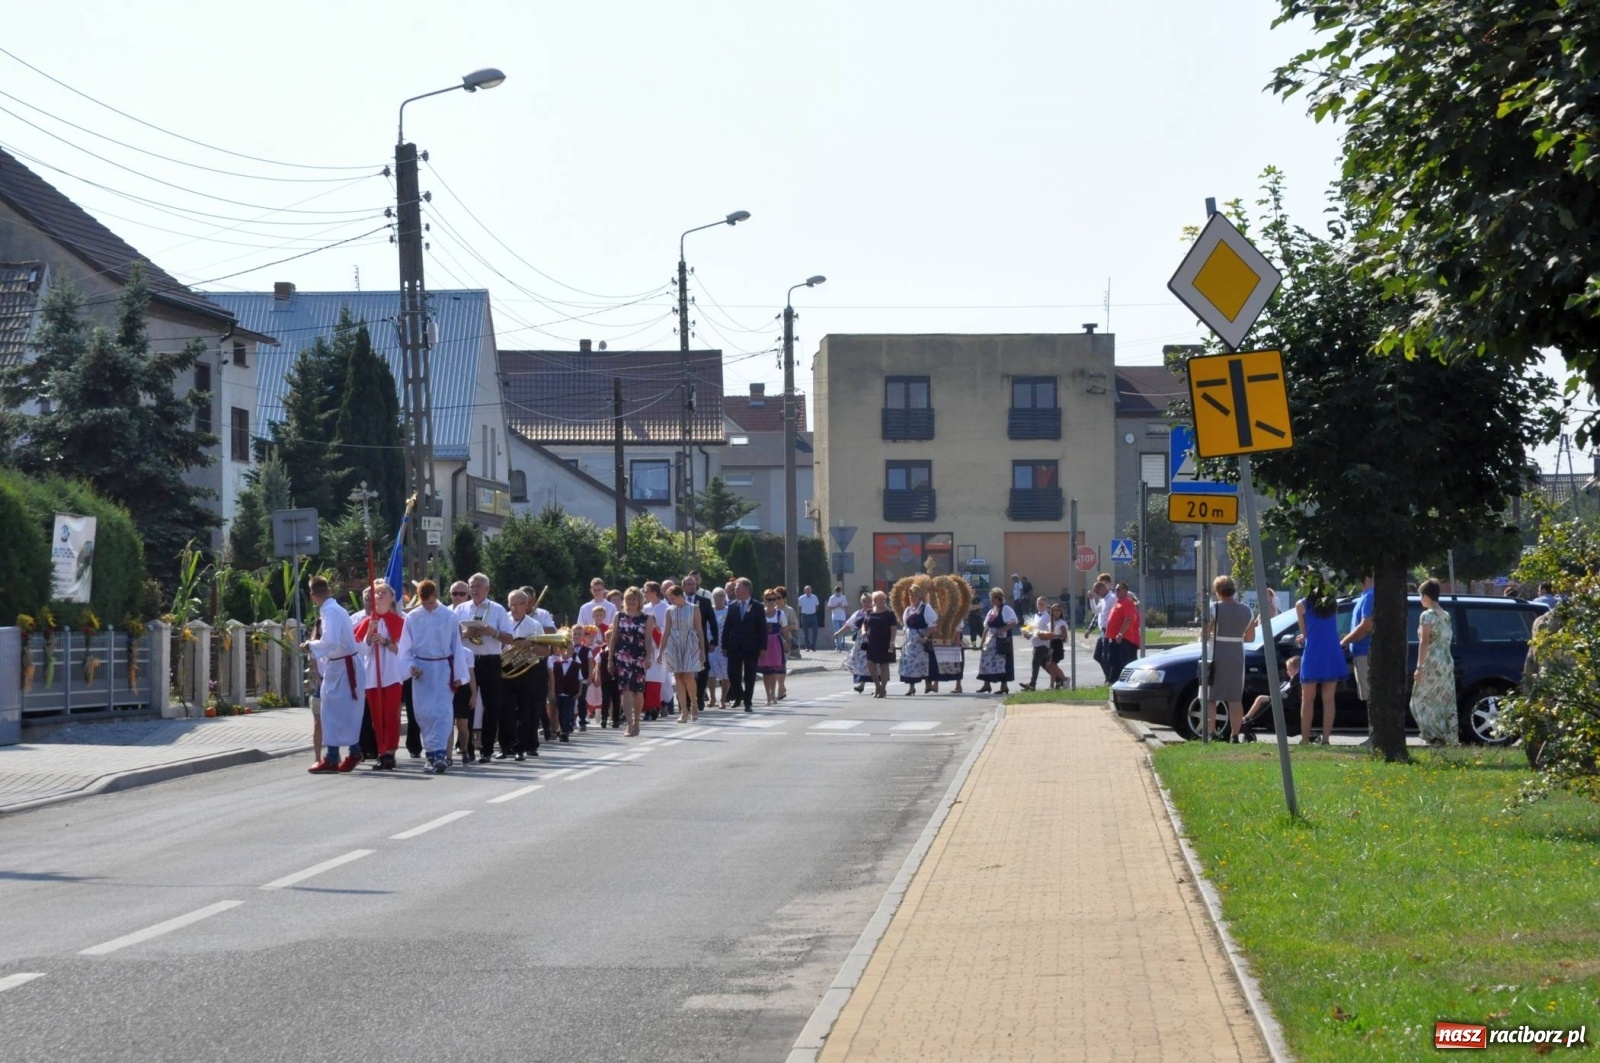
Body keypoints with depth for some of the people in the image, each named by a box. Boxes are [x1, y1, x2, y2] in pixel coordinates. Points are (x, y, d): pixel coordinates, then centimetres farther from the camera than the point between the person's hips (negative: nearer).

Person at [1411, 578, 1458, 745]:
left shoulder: (1427, 615, -11)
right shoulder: (1446, 616, 12)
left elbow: (1424, 642, -16)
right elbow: (1447, 639, 14)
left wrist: (1419, 667, -17)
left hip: (1432, 664, -8)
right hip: (1447, 663, 8)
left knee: (1422, 700, 0)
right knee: (1445, 701, 9)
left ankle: (1436, 736, -6)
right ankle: (1451, 736, 5)